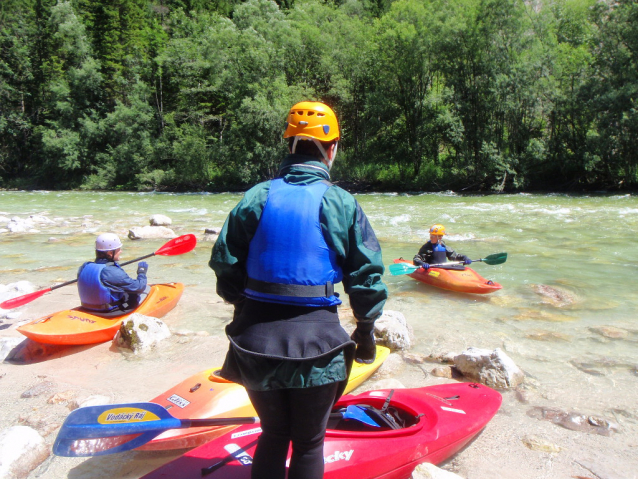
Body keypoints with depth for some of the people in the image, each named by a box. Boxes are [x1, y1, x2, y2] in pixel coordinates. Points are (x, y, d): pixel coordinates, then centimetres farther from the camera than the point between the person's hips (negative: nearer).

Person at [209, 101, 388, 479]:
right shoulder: (341, 203, -5)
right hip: (316, 341, -2)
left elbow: (225, 263, 2)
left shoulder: (256, 197, 1)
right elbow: (367, 274, -4)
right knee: (309, 443, 17)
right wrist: (366, 331, 10)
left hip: (256, 339, 3)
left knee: (273, 434, 23)